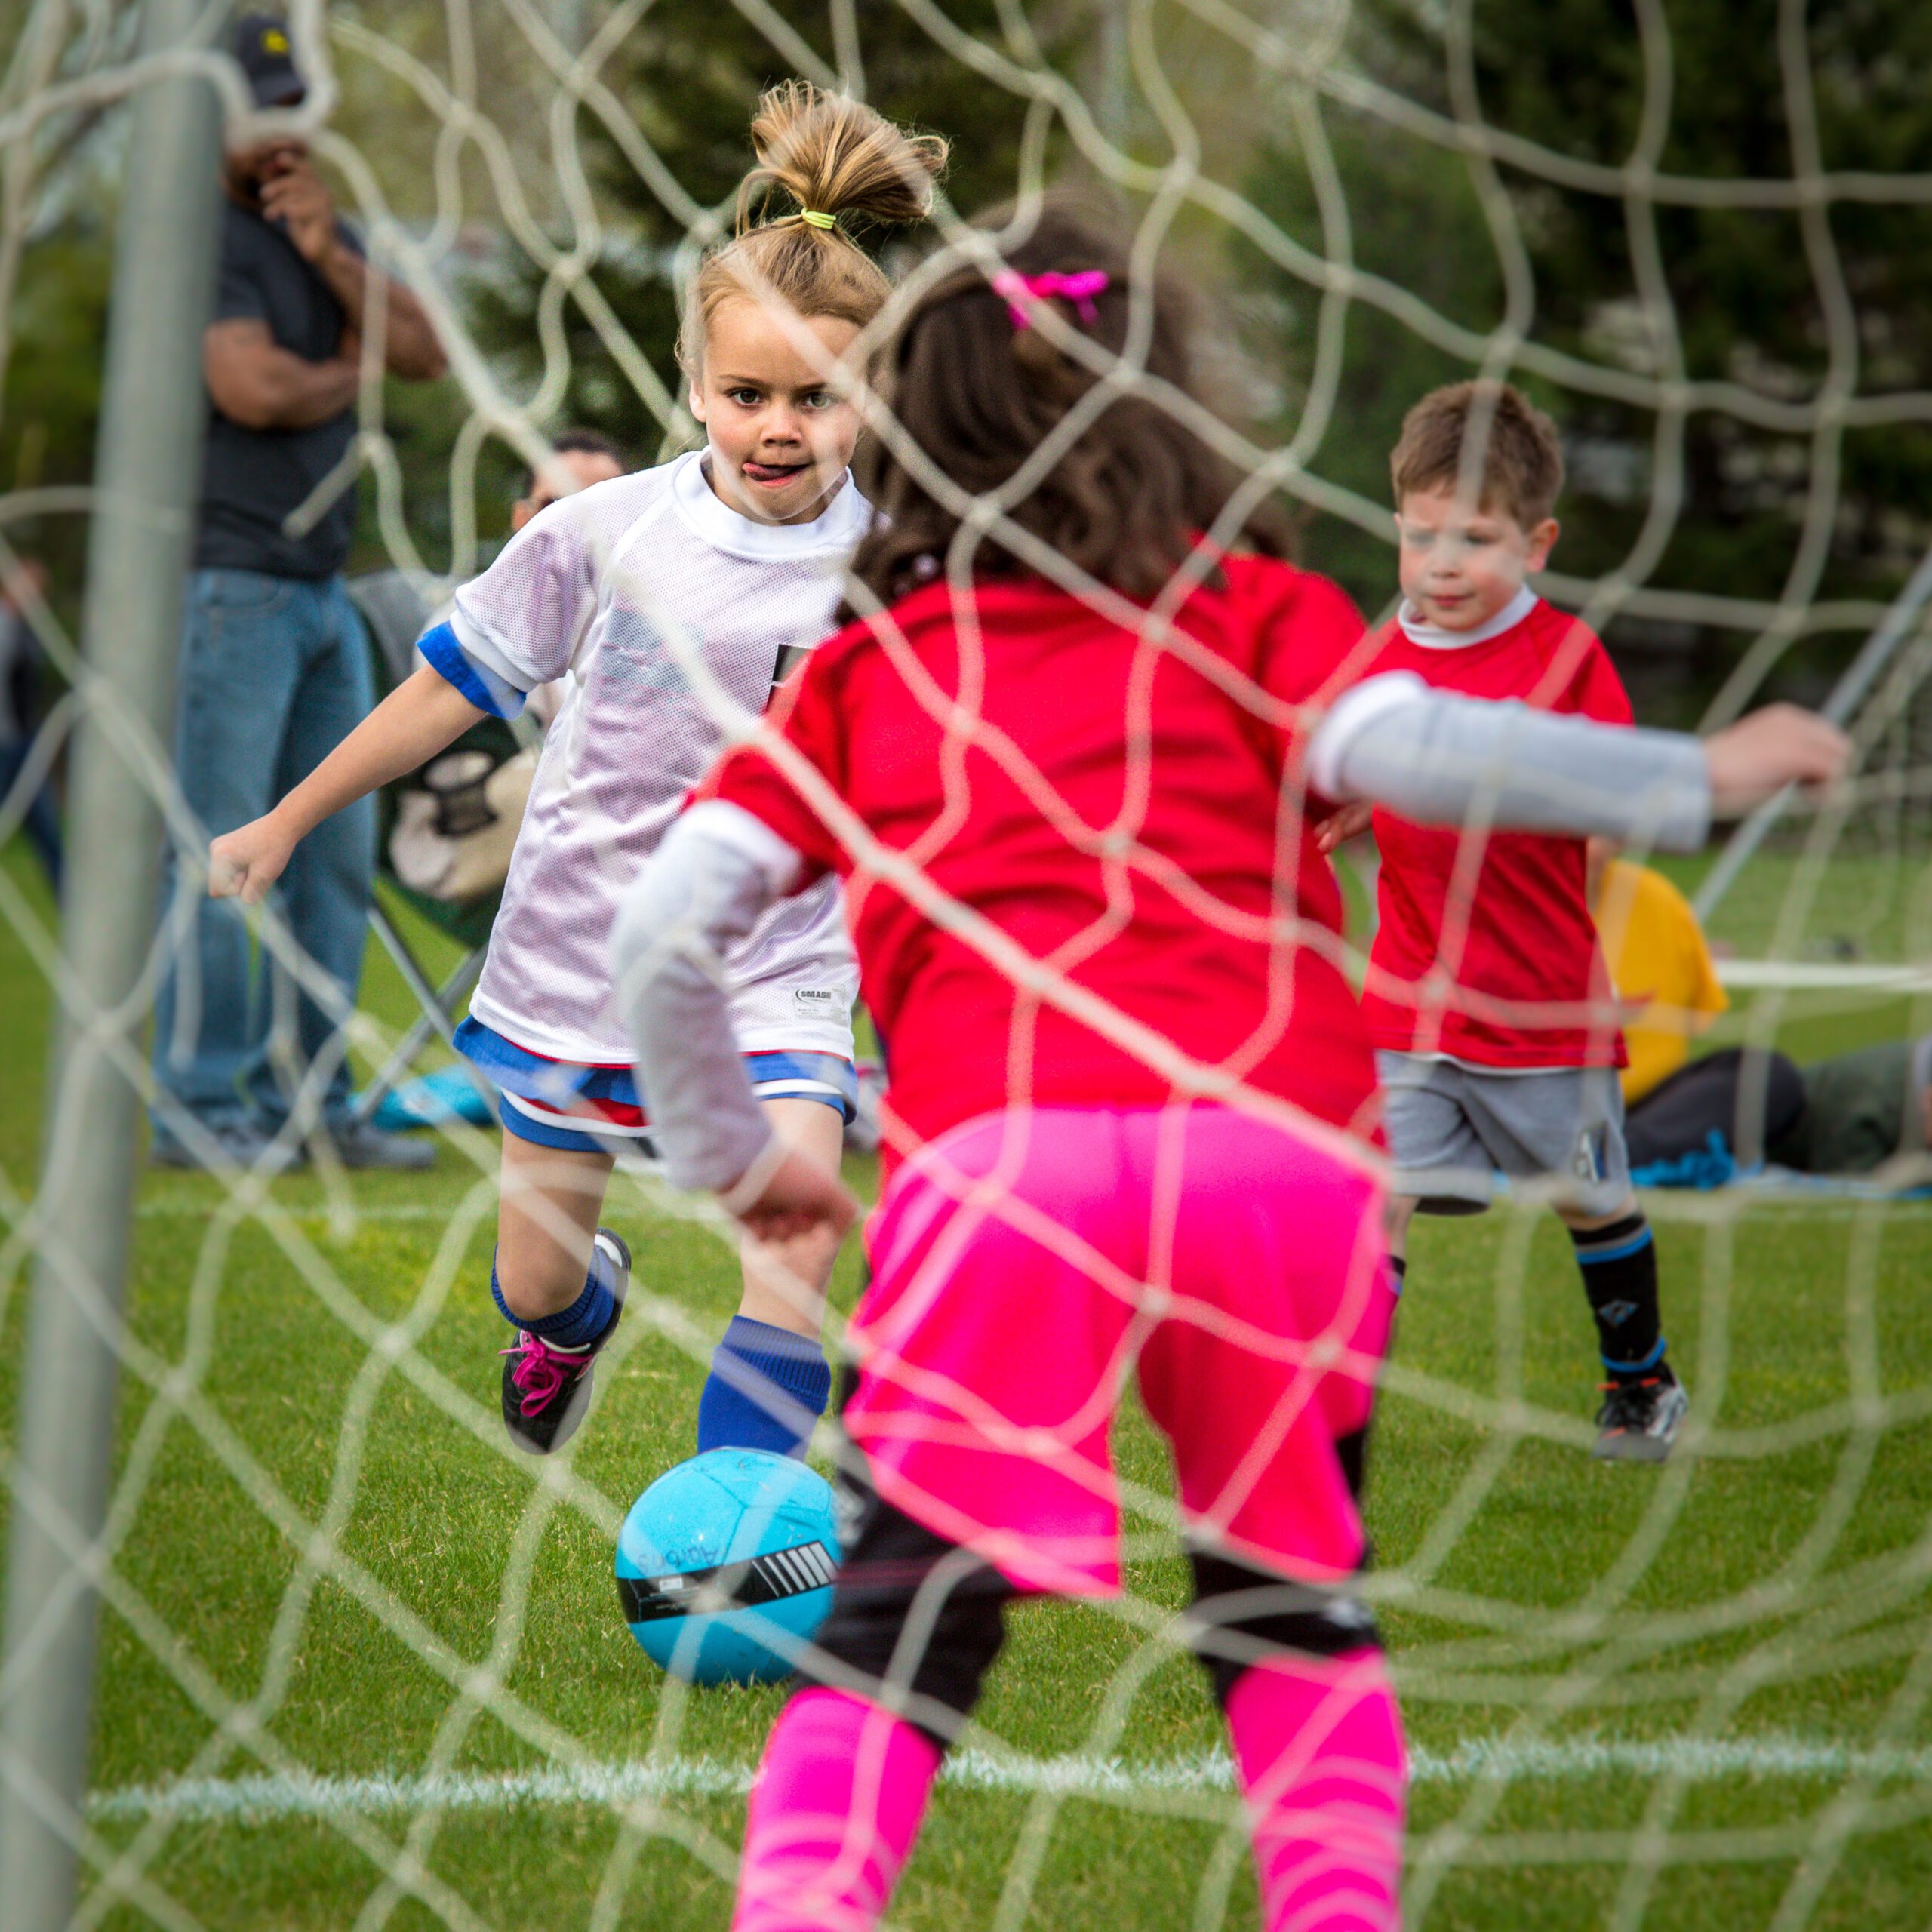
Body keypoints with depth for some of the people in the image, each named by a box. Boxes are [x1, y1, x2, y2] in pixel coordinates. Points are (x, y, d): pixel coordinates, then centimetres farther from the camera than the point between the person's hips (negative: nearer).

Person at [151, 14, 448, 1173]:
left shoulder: (317, 229, 17)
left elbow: (425, 356, 7)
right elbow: (254, 388, -21)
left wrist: (332, 259, -7)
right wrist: (349, 376, -2)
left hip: (321, 588, 9)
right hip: (227, 585, -9)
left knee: (337, 856, 9)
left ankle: (308, 1101, 15)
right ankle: (200, 1109, -3)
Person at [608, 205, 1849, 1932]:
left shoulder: (860, 671, 21)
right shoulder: (1251, 610, 17)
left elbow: (664, 931, 14)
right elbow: (1401, 750, -2)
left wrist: (735, 1160, 28)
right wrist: (1700, 773, 7)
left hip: (999, 1167, 0)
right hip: (1283, 1149, 0)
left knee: (906, 1623, 4)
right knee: (1290, 1608, 20)